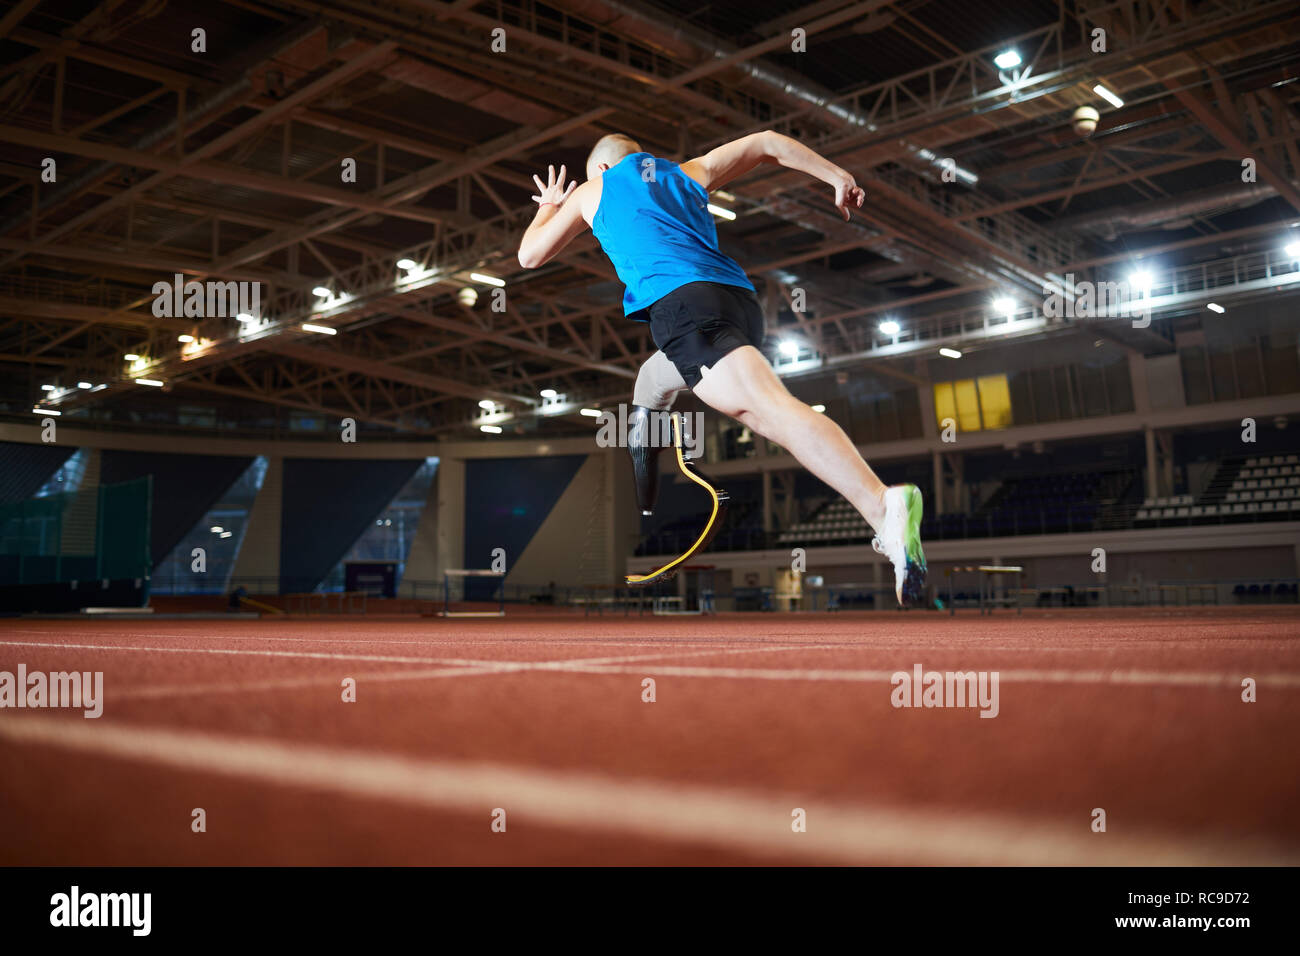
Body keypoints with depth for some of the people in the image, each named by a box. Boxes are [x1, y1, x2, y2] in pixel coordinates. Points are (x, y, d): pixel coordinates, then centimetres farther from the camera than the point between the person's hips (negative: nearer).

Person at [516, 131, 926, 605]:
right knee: (650, 385, 31)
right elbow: (768, 143, 35)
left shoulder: (591, 190, 25)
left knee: (769, 408, -27)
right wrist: (838, 177, 37)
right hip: (741, 298, 7)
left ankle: (885, 507, -50)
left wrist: (549, 207, 52)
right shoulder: (689, 172, 34)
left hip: (679, 299, -6)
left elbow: (530, 255, 33)